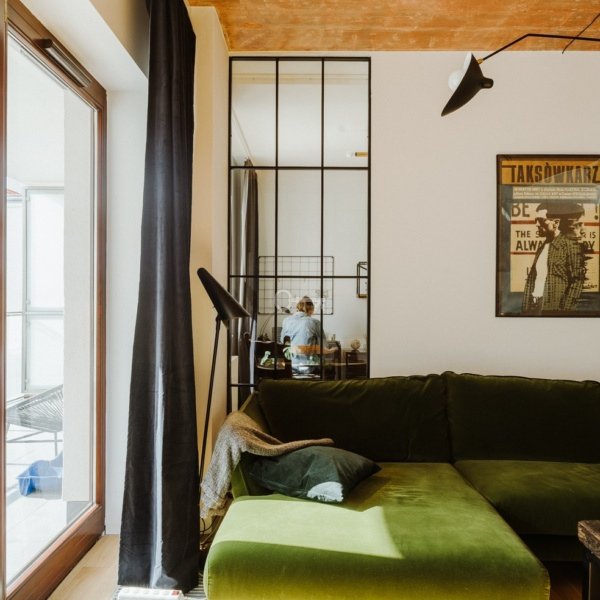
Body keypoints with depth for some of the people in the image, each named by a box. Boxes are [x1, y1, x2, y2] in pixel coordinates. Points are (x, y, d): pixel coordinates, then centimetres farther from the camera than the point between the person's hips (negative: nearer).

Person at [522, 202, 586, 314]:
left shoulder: (570, 244, -6)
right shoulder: (543, 246, 17)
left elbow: (577, 281, -11)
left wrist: (566, 309, -17)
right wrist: (527, 308, 9)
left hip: (554, 309, -7)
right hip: (534, 306, 7)